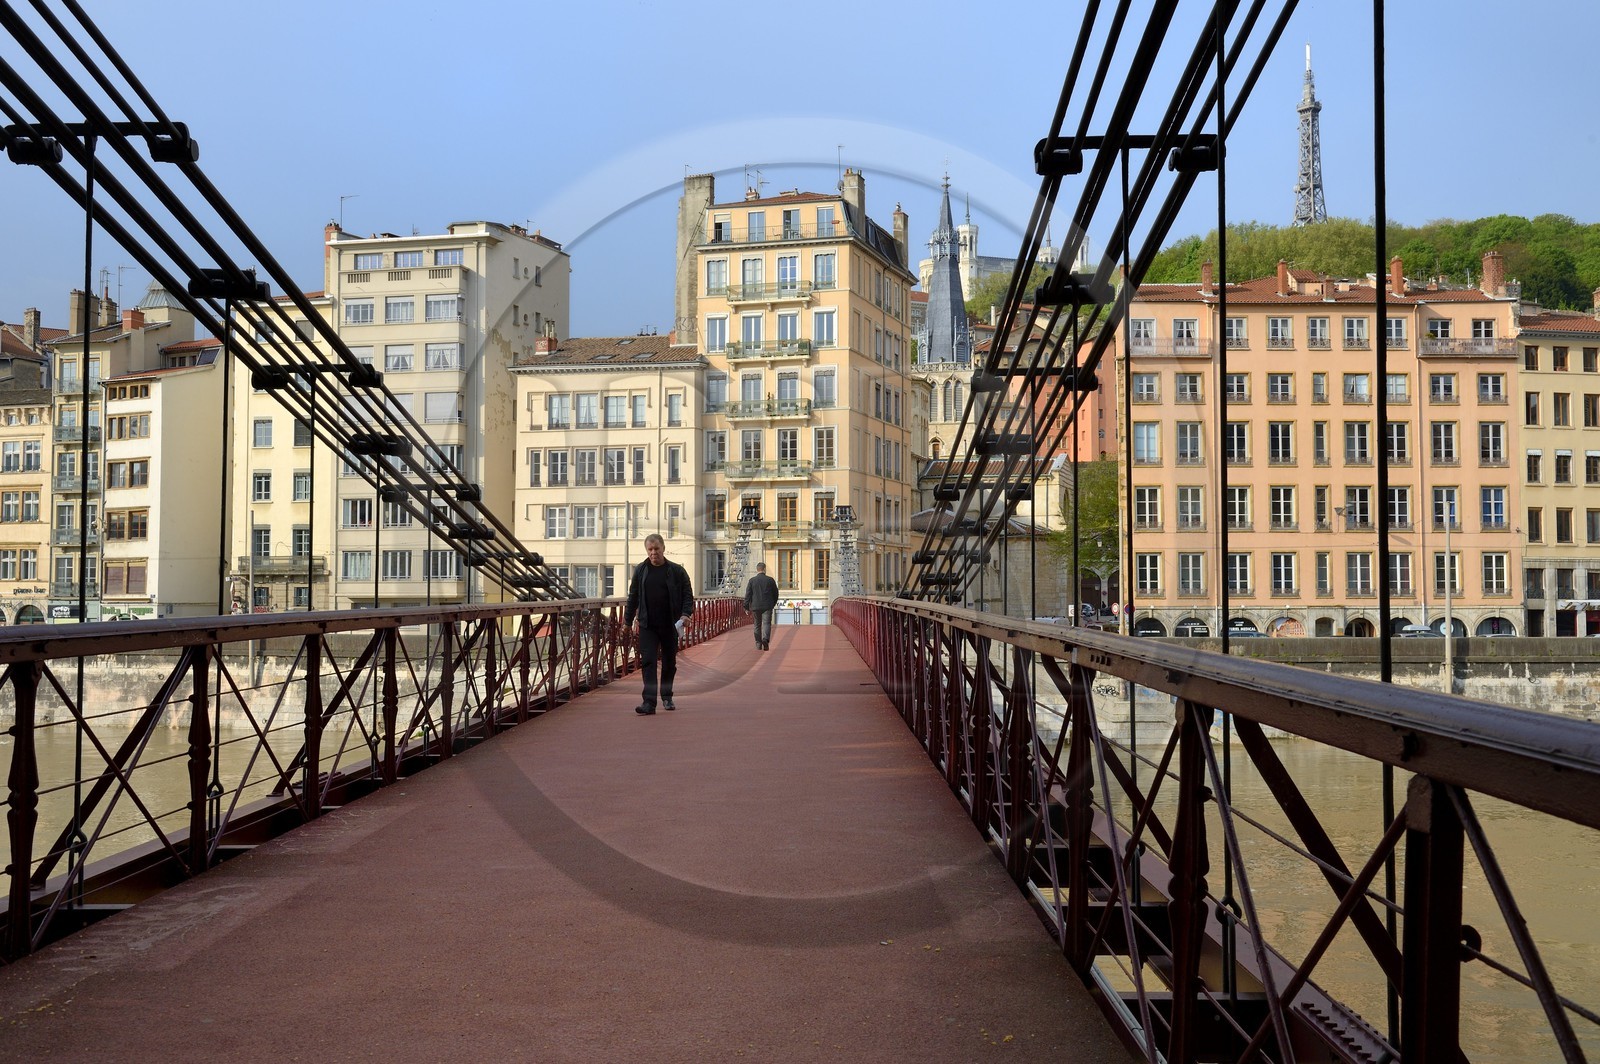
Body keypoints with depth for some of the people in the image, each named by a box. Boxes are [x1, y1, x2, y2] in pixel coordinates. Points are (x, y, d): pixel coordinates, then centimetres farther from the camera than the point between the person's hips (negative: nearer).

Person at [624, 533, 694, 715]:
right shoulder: (640, 571, 6)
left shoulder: (677, 571, 0)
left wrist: (685, 613, -14)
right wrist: (628, 621, 12)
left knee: (669, 663, 11)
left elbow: (687, 595, 2)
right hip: (647, 626, 0)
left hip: (670, 625, 0)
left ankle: (667, 697, 29)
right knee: (648, 662, -10)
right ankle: (649, 702, -15)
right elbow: (633, 597, 12)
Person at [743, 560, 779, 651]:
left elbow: (748, 595, -2)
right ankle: (765, 639, -29)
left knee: (757, 625, 12)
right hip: (767, 606, -1)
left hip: (756, 606, 2)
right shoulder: (770, 580, 0)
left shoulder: (752, 580, 1)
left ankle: (758, 644, 17)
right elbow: (775, 593, 8)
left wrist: (747, 608, 1)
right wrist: (773, 604, 23)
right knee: (766, 623, -4)